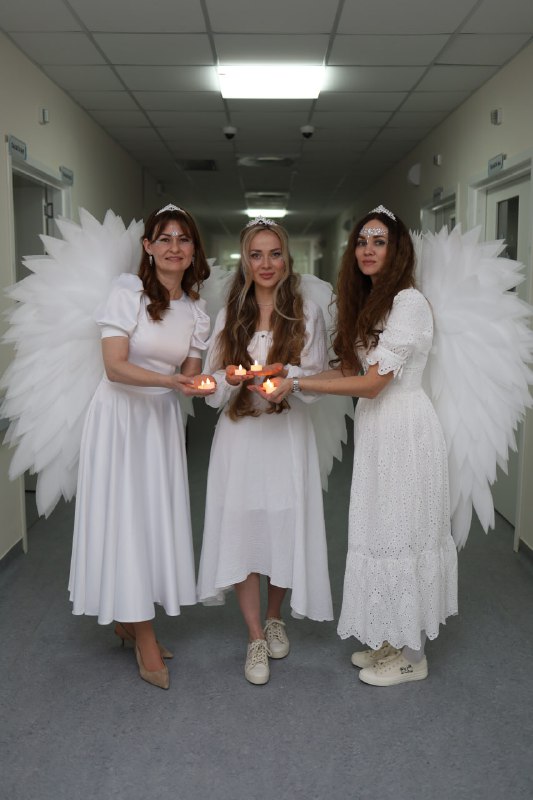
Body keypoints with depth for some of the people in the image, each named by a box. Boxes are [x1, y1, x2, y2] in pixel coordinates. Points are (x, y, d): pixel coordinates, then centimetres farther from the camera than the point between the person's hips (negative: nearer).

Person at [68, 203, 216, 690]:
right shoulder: (128, 293, -10)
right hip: (120, 415, -5)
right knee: (125, 516, -2)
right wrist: (167, 379, -29)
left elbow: (190, 371, 9)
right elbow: (114, 366, -16)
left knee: (158, 515, 7)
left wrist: (197, 385, -14)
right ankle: (145, 637, 9)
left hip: (162, 417, 5)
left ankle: (129, 618, 26)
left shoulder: (195, 309, 6)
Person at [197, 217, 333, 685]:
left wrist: (285, 374, -21)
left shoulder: (307, 313, 4)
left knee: (284, 529, 3)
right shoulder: (229, 317, 10)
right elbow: (211, 389, 7)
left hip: (287, 435, -1)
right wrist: (232, 377, -15)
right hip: (240, 435, 2)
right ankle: (256, 638, 14)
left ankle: (274, 617, 30)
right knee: (242, 530, -1)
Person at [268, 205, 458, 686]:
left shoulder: (409, 302, -14)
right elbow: (350, 370, 11)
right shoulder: (368, 303, 15)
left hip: (405, 429, -8)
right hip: (375, 428, 8)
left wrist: (297, 385, -18)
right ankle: (392, 640, 28)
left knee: (401, 532, 1)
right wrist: (287, 378, 0)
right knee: (383, 532, 13)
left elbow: (373, 382, -20)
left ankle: (411, 656, 18)